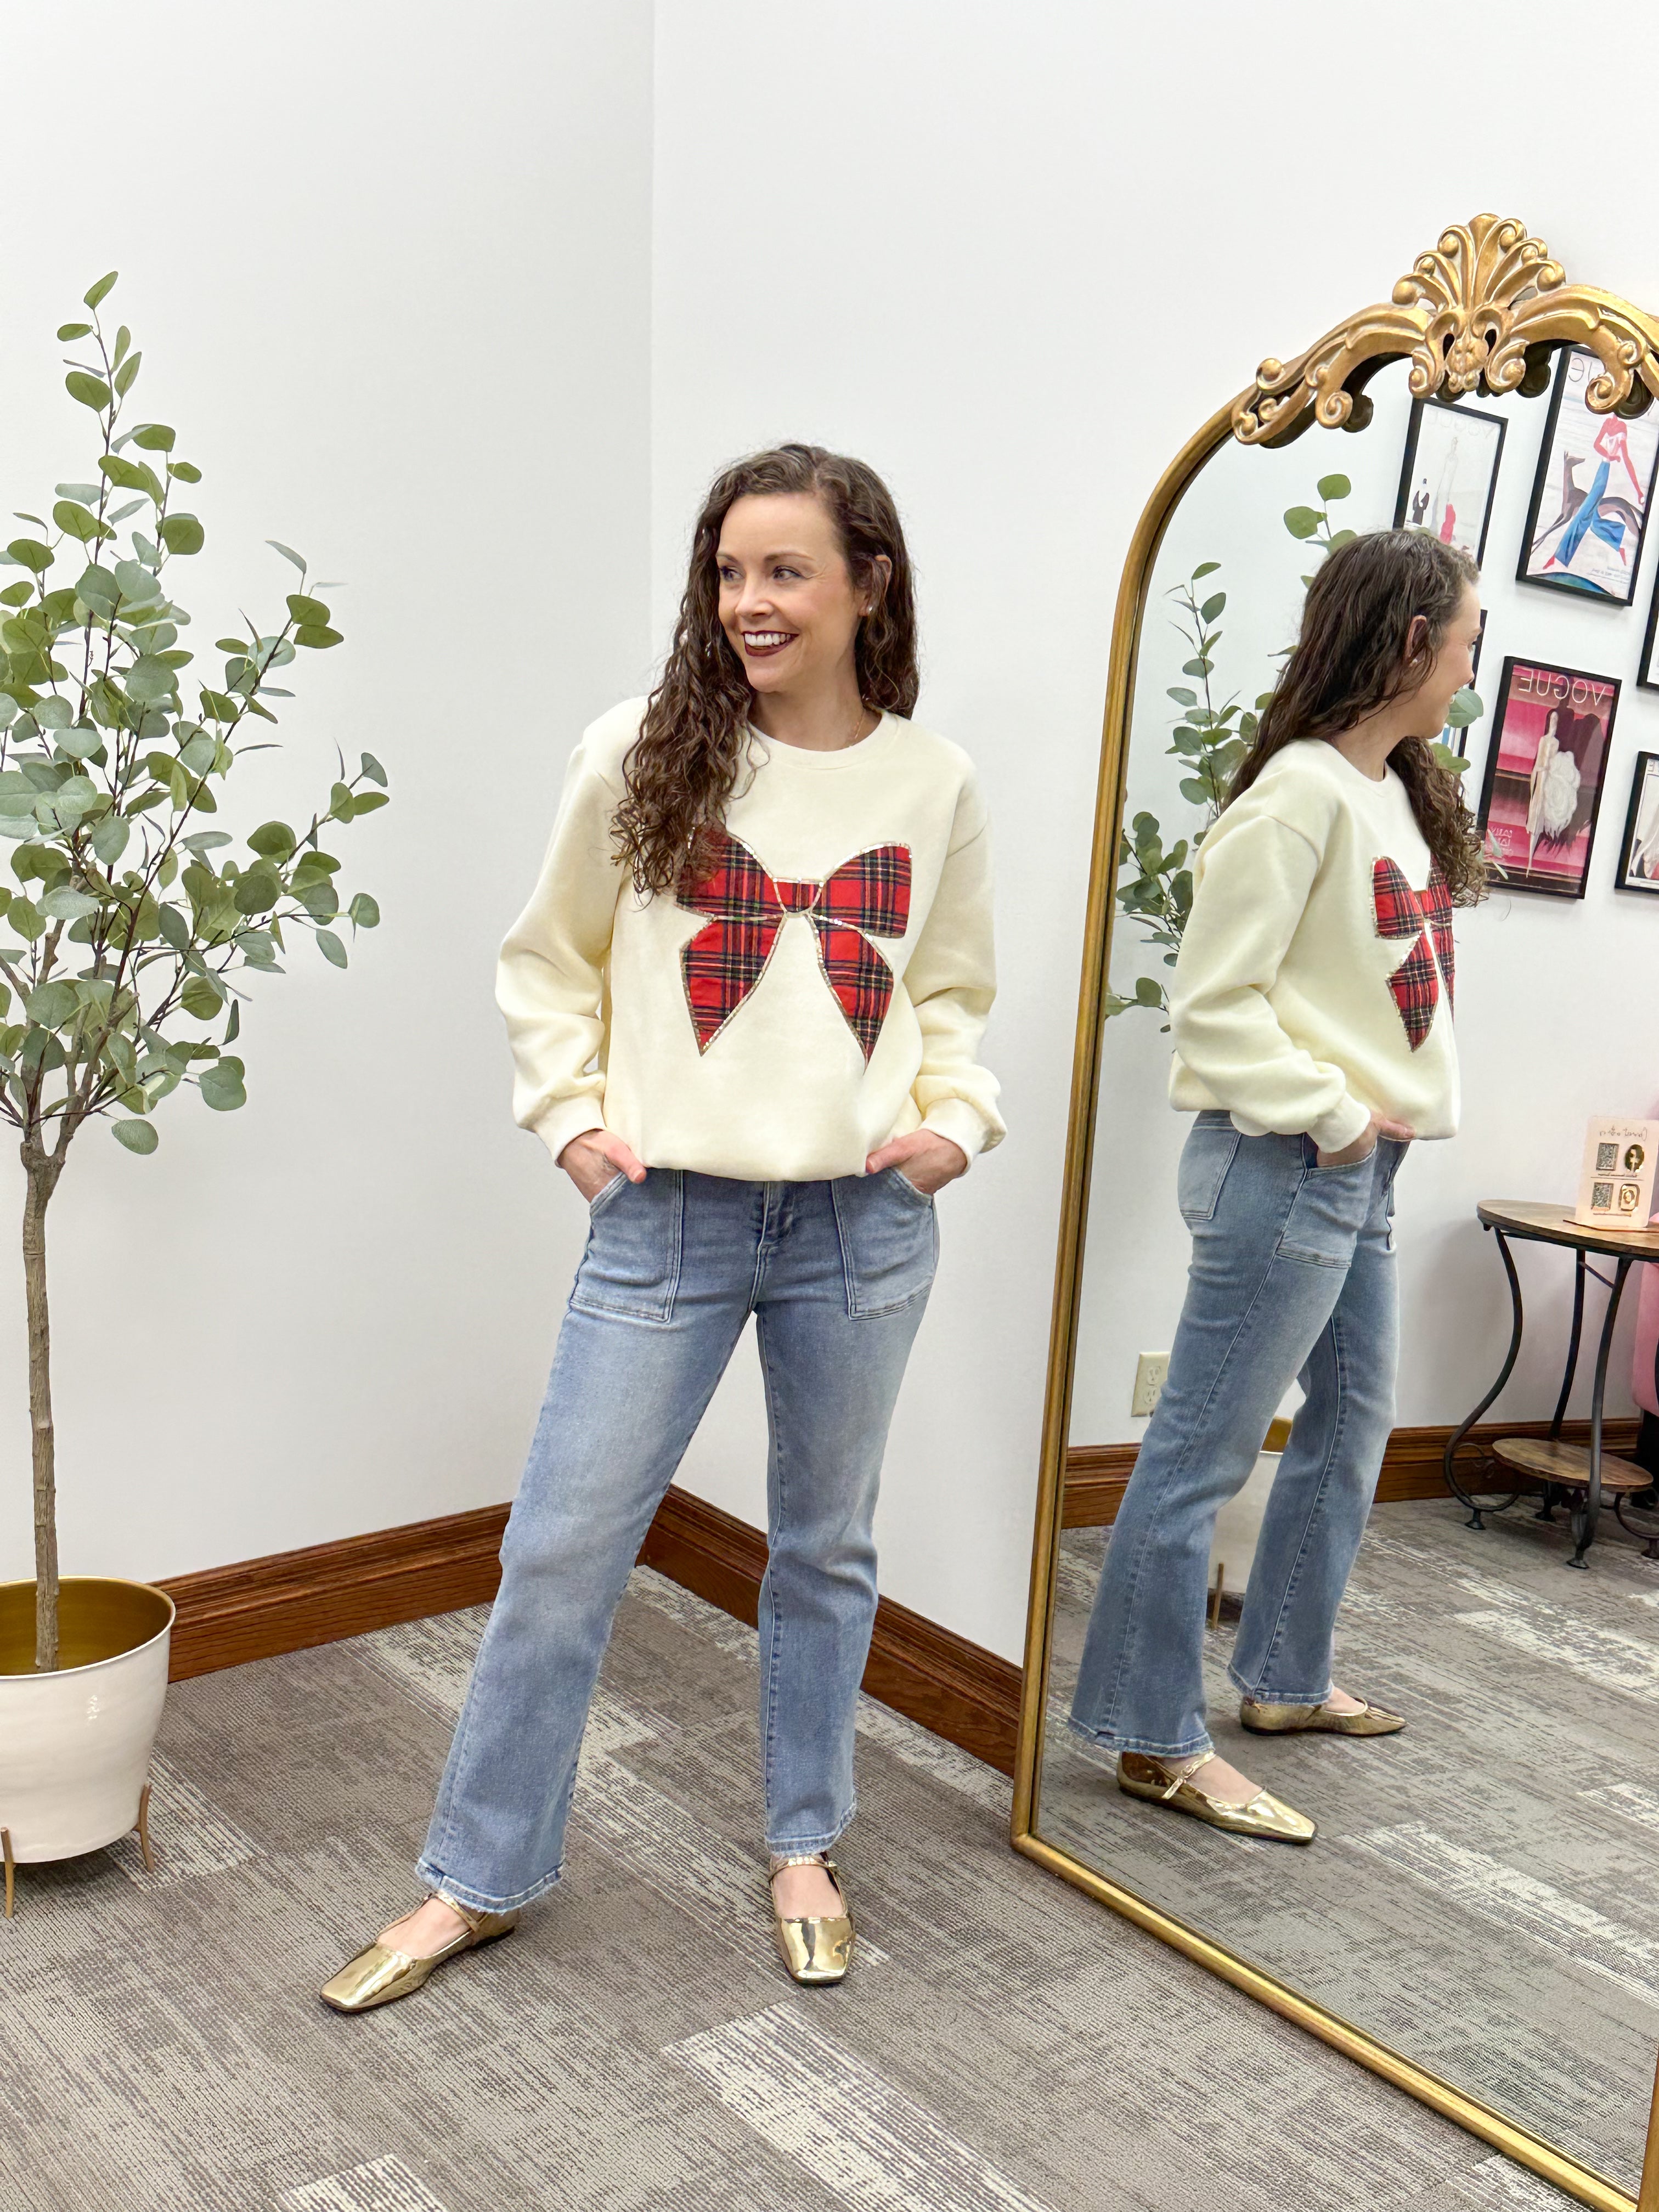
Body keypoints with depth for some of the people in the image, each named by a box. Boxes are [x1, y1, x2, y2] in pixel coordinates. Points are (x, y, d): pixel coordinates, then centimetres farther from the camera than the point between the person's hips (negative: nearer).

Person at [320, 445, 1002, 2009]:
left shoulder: (935, 785, 3)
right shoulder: (640, 760, -3)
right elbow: (548, 962, 8)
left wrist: (955, 1121, 0)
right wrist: (570, 1116, -1)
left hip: (863, 1228, 2)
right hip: (666, 1219, -1)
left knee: (826, 1545, 16)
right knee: (564, 1547, 5)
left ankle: (804, 1848, 37)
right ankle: (479, 1876, 24)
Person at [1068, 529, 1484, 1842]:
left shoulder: (1399, 792, 12)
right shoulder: (1302, 794, -16)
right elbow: (1216, 1002, -19)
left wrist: (1376, 1120, 6)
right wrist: (1330, 1117, -15)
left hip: (1362, 1169, 10)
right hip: (1284, 1164, -10)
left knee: (1352, 1425, 20)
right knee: (1205, 1453, -1)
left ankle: (1285, 1680, 36)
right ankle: (1156, 1740, 11)